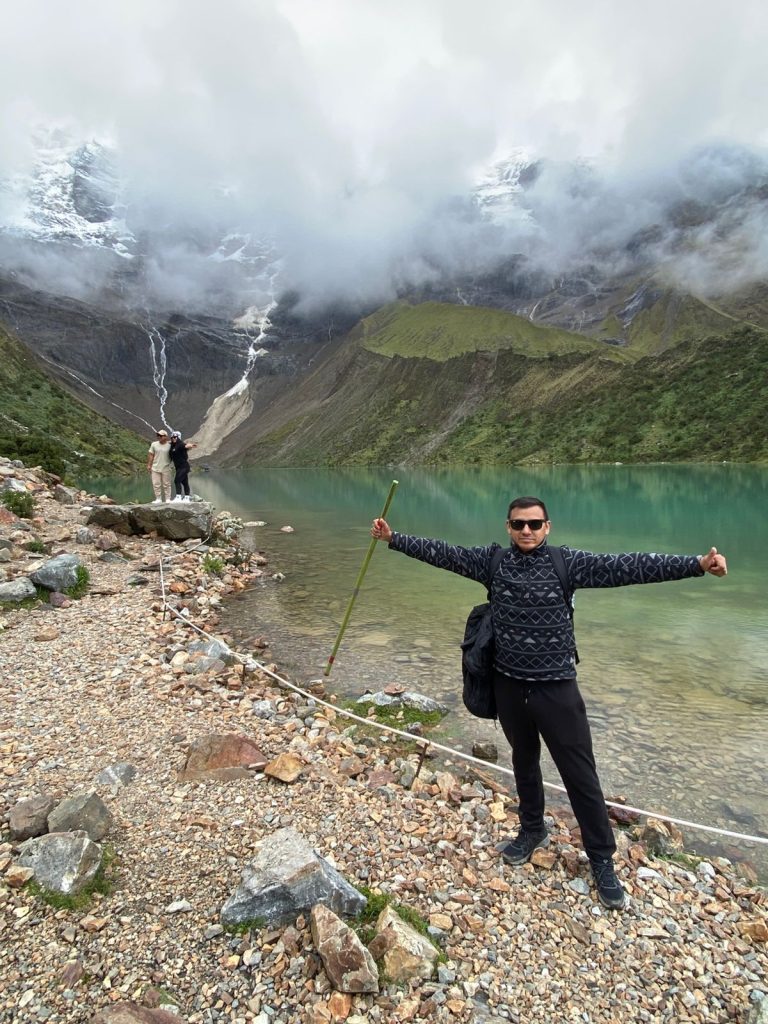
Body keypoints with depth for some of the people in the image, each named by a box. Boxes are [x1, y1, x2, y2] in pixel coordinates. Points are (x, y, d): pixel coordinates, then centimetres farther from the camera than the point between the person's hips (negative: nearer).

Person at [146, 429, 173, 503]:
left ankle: (168, 499, 13)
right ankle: (158, 499, 14)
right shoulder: (154, 444, 3)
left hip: (166, 469, -2)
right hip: (155, 468, 2)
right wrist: (149, 465, 4)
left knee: (166, 485, 5)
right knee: (156, 484, 4)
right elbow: (151, 455, 6)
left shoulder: (169, 446, -4)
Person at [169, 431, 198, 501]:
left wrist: (191, 446, -57)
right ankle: (187, 497, 20)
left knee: (177, 480, -15)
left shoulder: (180, 444, -15)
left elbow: (186, 446, -38)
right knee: (184, 482, 13)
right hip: (179, 467, 9)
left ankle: (178, 496, -13)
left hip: (183, 466, -9)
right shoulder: (172, 446, 11)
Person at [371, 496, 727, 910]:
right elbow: (441, 552, -1)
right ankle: (532, 830, 46)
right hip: (508, 686, 3)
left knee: (580, 776, 7)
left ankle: (602, 859, 29)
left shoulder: (567, 562, -10)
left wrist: (696, 564, -25)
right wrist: (393, 538, -1)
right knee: (524, 761, 23)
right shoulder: (492, 560, -3)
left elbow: (626, 567, -17)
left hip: (556, 689, -2)